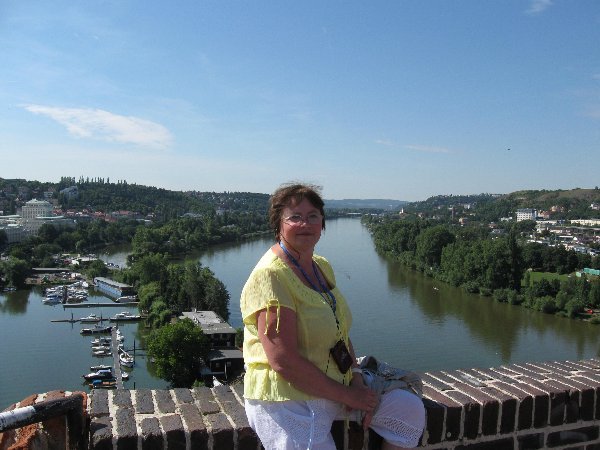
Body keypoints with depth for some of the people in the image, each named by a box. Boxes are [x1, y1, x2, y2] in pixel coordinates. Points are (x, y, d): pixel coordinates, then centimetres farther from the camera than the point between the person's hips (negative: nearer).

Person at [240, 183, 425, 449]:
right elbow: (283, 361, -25)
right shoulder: (270, 275, -20)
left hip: (330, 389, 8)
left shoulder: (322, 267, 8)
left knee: (410, 410, 5)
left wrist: (356, 379, -4)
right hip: (288, 404, -8)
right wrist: (347, 395, -17)